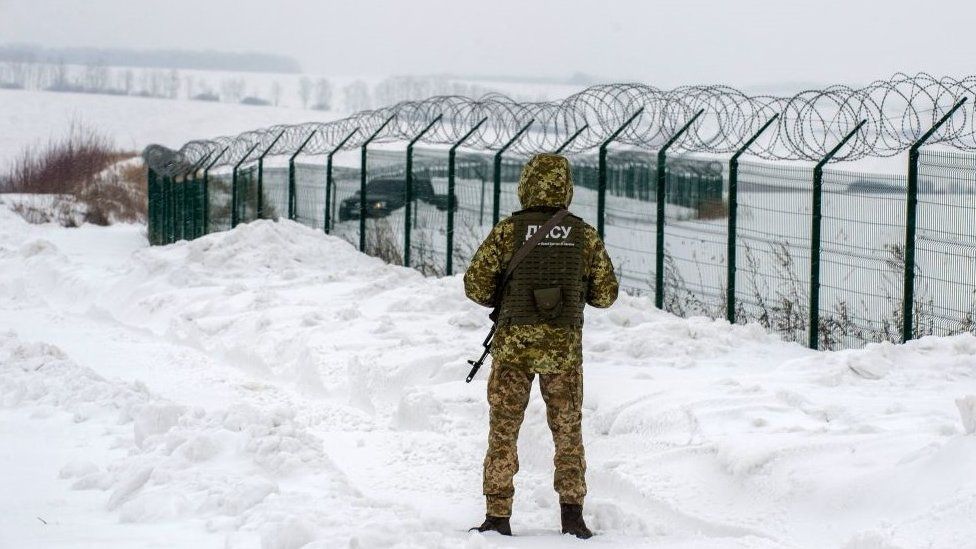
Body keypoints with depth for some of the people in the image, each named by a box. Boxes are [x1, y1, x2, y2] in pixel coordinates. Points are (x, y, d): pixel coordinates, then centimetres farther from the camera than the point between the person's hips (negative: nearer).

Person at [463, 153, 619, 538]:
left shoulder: (508, 231, -7)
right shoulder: (585, 235, -1)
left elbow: (475, 286, -6)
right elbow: (606, 294, 5)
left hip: (513, 345, -1)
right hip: (565, 347, 1)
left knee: (503, 431, 9)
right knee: (568, 431, 15)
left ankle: (498, 517, 7)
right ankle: (572, 514, 13)